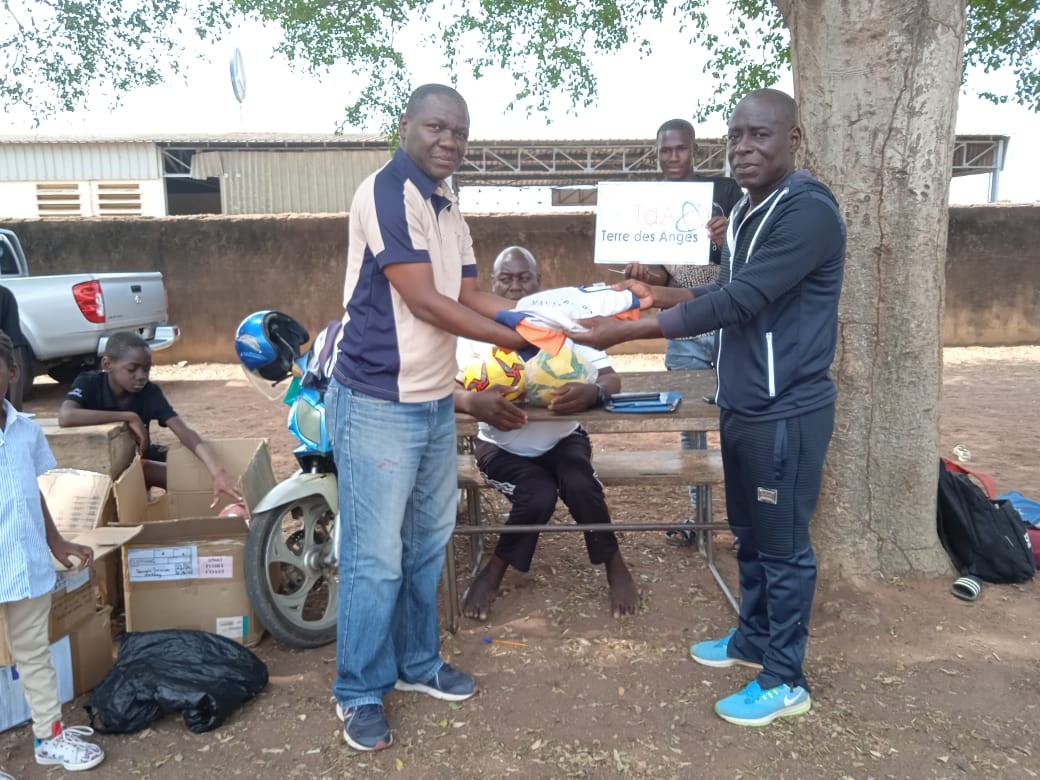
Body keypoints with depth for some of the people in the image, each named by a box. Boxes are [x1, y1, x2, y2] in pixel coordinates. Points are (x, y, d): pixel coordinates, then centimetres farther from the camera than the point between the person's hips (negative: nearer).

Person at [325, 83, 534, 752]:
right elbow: (423, 303, -19)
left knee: (429, 542, 18)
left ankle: (418, 663, 35)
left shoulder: (448, 208, 13)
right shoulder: (386, 193, -14)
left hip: (435, 402, 9)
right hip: (379, 405, -9)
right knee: (377, 558, 1)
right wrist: (517, 340, -14)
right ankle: (360, 691, 20)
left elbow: (468, 297, 11)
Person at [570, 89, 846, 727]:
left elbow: (735, 303, -26)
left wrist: (622, 333, -27)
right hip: (743, 406, 9)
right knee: (751, 535, 21)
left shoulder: (808, 211, -20)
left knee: (784, 546, 5)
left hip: (786, 412, -9)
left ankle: (785, 681, 22)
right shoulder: (746, 211, 10)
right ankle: (753, 639, 40)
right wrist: (657, 295, 7)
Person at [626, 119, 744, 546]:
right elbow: (661, 276, 8)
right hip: (685, 334, 3)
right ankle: (700, 516, 20)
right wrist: (645, 274, -15)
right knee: (690, 427, 8)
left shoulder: (724, 190, -1)